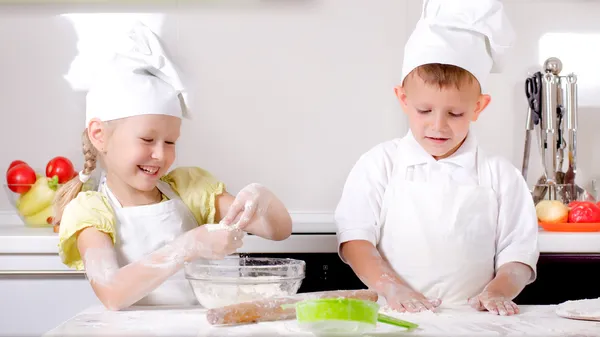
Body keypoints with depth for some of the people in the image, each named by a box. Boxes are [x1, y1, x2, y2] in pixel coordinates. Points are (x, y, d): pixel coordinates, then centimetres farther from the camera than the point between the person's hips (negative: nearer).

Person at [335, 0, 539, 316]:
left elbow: (518, 253, 8)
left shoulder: (500, 175, 8)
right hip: (393, 316, -1)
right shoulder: (379, 164, 6)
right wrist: (392, 288, -13)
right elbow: (354, 237, 1)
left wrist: (498, 290, -11)